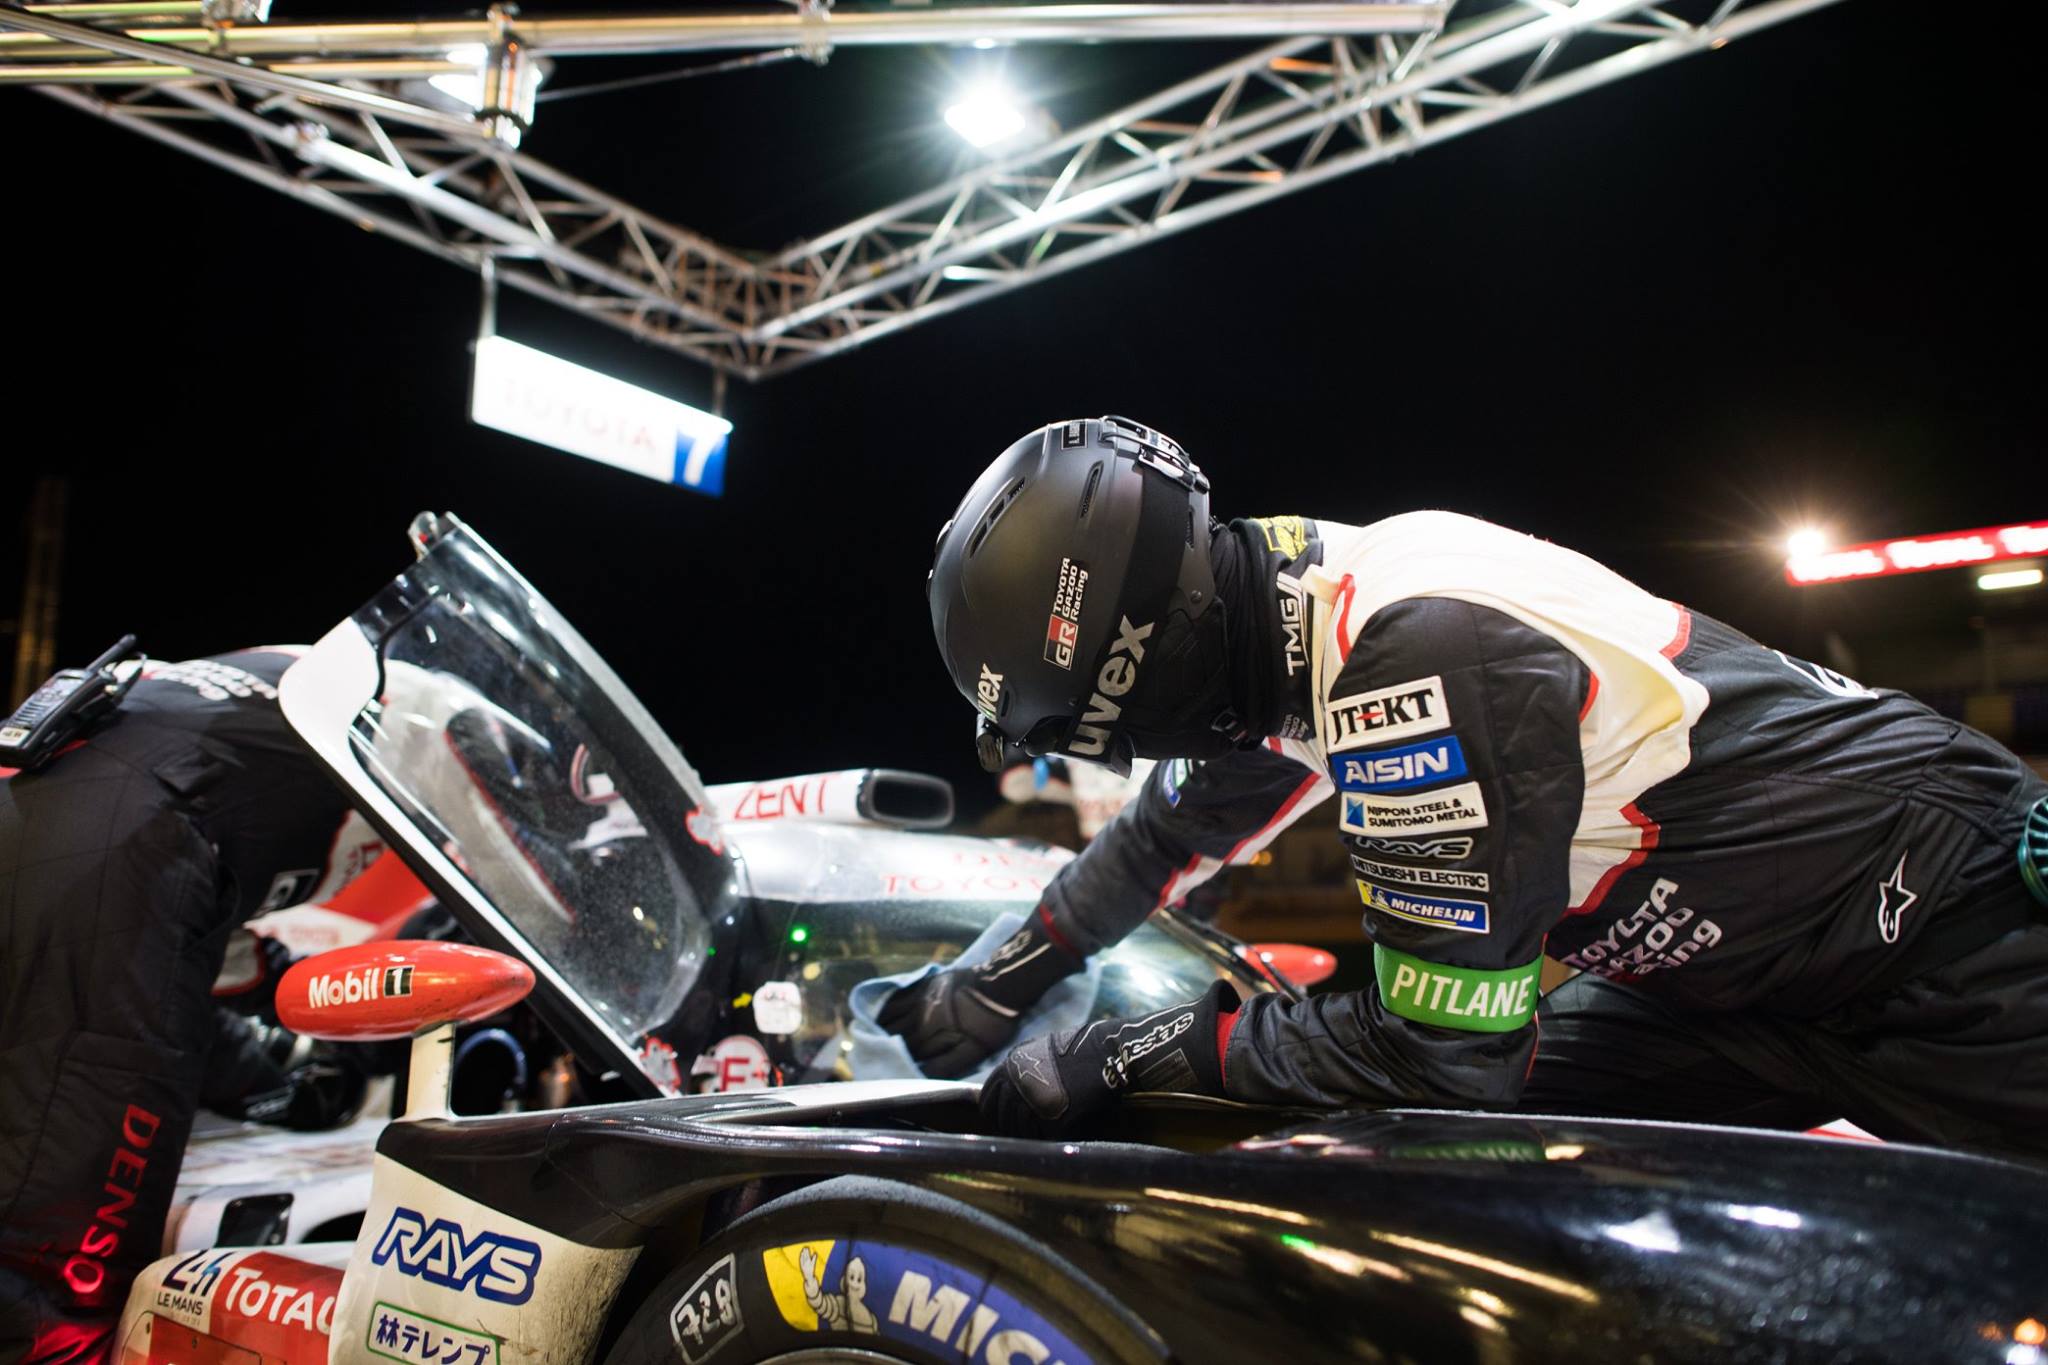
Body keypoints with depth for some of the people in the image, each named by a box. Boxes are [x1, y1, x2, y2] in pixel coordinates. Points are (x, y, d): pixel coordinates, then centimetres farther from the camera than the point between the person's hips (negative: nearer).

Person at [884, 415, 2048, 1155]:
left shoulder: (1414, 656, -35)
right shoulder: (1287, 602, -6)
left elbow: (1446, 1056, -30)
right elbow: (1173, 830, 10)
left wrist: (1135, 1055, -21)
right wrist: (993, 990, 8)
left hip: (1952, 946, -8)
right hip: (1727, 959, 8)